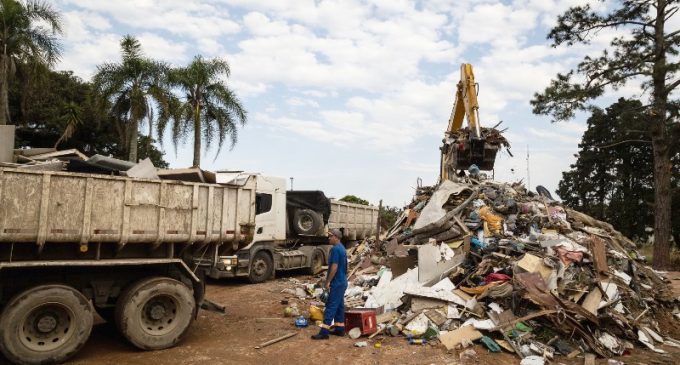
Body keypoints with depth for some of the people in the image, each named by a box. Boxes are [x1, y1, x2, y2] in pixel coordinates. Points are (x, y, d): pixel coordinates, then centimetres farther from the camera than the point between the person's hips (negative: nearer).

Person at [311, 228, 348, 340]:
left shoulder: (335, 249, -17)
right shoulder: (342, 248, 14)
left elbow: (334, 267, -22)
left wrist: (328, 281, -17)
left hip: (337, 283, -10)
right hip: (342, 282, 10)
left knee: (331, 306, -9)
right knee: (339, 306, 13)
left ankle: (324, 332, -7)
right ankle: (339, 329, 19)